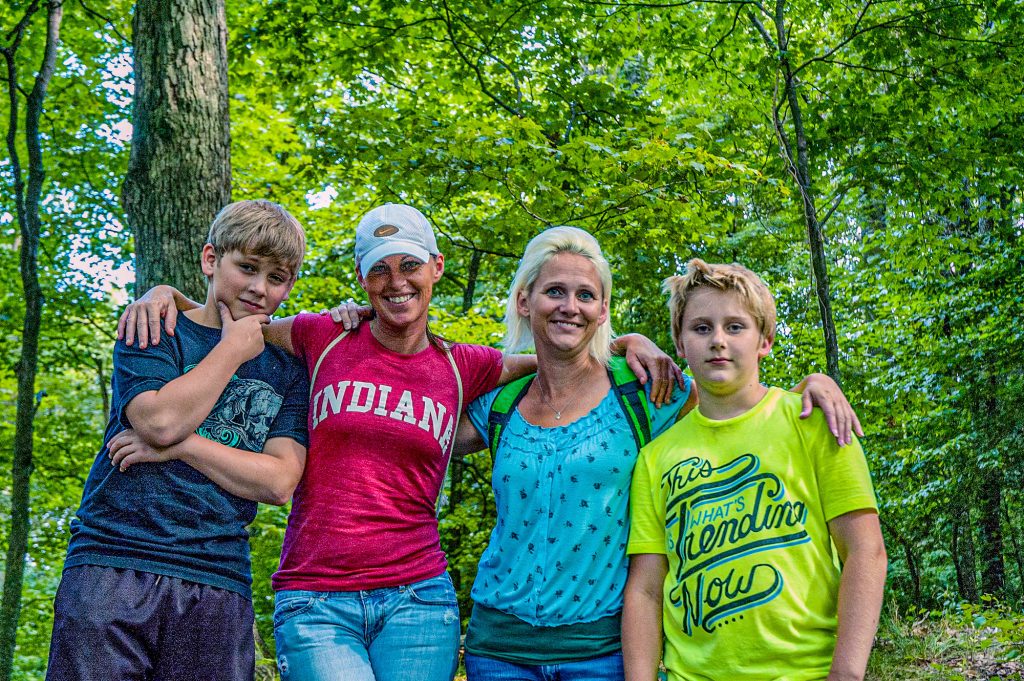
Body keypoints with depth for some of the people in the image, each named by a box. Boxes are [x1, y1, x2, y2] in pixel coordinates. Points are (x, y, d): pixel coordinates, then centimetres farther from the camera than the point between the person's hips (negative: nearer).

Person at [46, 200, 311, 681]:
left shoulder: (287, 369, 13)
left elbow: (278, 482, 1)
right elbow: (160, 420, -13)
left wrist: (178, 445, -8)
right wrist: (233, 349, -1)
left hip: (218, 586, 2)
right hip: (114, 564, -2)